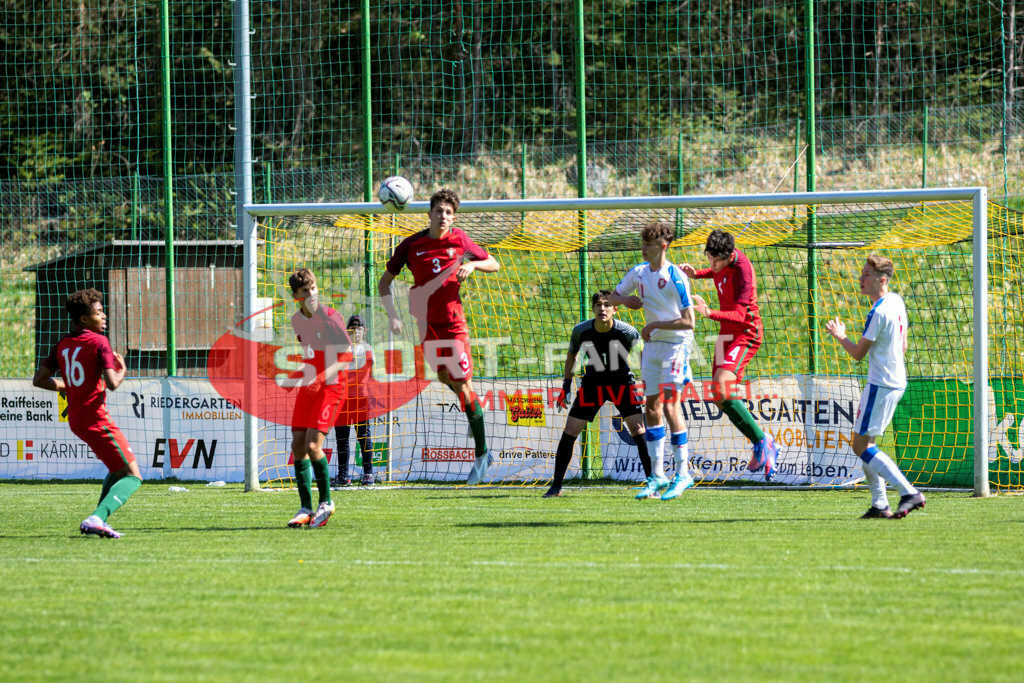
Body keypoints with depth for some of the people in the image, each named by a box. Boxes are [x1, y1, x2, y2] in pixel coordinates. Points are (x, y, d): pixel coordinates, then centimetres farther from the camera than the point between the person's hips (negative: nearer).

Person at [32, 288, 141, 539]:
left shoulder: (62, 345, 10)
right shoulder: (99, 342, -12)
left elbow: (39, 379, 13)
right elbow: (112, 383, -21)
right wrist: (122, 371, 0)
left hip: (75, 420, 8)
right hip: (96, 418, -8)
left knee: (118, 469, 26)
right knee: (133, 476, -7)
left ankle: (98, 520, 14)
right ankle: (97, 518, -26)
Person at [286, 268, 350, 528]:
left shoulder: (330, 318, -13)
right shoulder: (297, 320, 8)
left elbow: (345, 358, -15)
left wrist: (321, 378, -26)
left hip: (331, 387, -7)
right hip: (307, 388, 7)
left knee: (313, 444, -17)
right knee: (298, 445, -1)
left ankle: (326, 502, -1)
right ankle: (306, 508, 6)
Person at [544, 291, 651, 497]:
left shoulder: (627, 332, -19)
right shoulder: (581, 331, -13)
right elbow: (571, 355, 8)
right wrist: (566, 384, 7)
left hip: (622, 382, -2)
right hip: (592, 383, 2)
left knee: (639, 430, -17)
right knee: (569, 432, -4)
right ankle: (556, 486, 8)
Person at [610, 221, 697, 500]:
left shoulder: (675, 277, -17)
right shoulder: (638, 273, 5)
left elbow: (688, 321, -21)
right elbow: (613, 296, 18)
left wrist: (655, 324, -20)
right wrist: (624, 299, -4)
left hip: (676, 343, -7)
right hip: (652, 344, 7)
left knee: (670, 405, -14)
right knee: (652, 408, 7)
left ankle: (683, 472, -8)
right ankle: (657, 476, 13)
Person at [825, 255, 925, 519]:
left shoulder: (878, 313, -20)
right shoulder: (897, 301, 9)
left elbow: (858, 353, -12)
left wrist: (840, 336, 4)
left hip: (880, 385, -10)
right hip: (897, 382, 10)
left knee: (861, 445, -8)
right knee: (865, 444, 15)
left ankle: (909, 492, -15)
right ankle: (880, 504, 11)